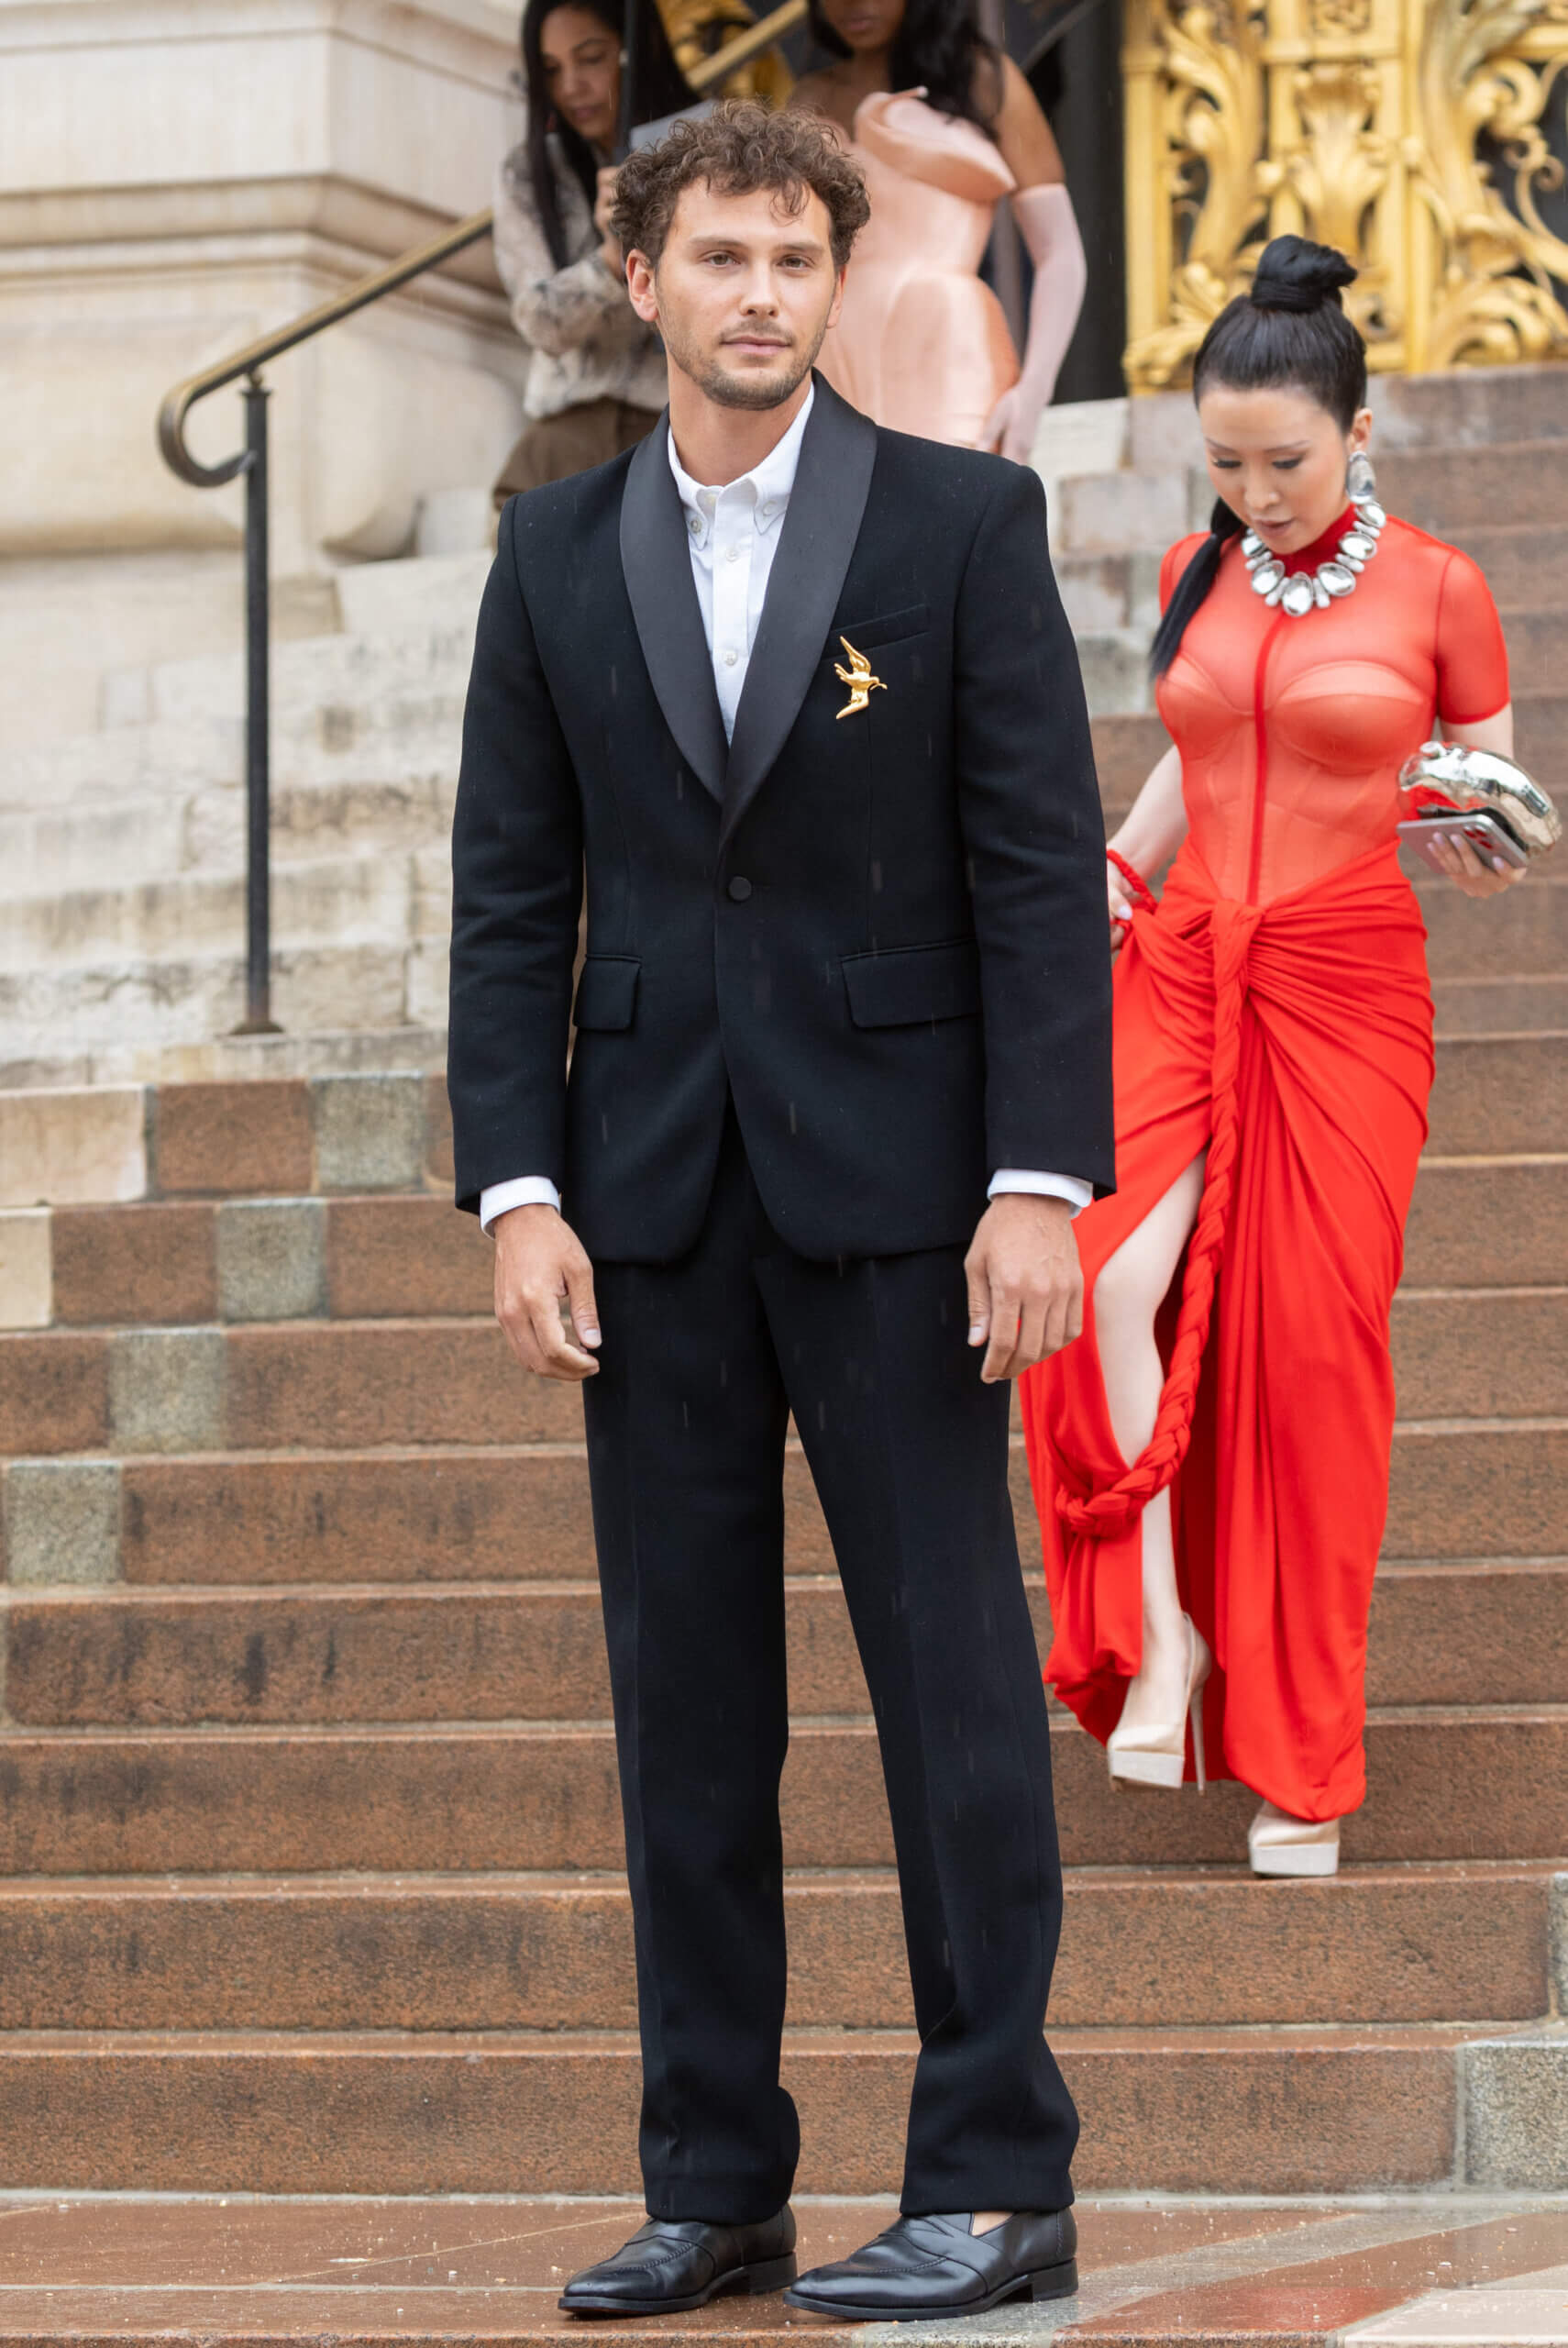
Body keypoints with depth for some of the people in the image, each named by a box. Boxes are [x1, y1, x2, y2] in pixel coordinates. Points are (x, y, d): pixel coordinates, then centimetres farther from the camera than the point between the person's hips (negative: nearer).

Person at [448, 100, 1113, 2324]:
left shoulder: (963, 522, -1)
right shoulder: (559, 556, 8)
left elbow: (1044, 867, -4)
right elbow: (511, 894, 7)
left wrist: (1041, 1180, -12)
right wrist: (517, 1189, -3)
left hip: (894, 1184, -3)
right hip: (654, 1195, 3)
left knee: (954, 1674, -2)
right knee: (684, 1700, 6)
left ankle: (996, 2182, 4)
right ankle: (715, 2187, 12)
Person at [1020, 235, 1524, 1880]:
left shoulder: (1436, 592, -1)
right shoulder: (1200, 581, 10)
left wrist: (1485, 860, -17)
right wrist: (1118, 859, 7)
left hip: (1345, 992, -3)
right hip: (1185, 973, 3)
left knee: (1311, 1348, -3)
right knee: (1108, 1283, -22)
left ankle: (1300, 1761, 5)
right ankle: (1157, 1629, -8)